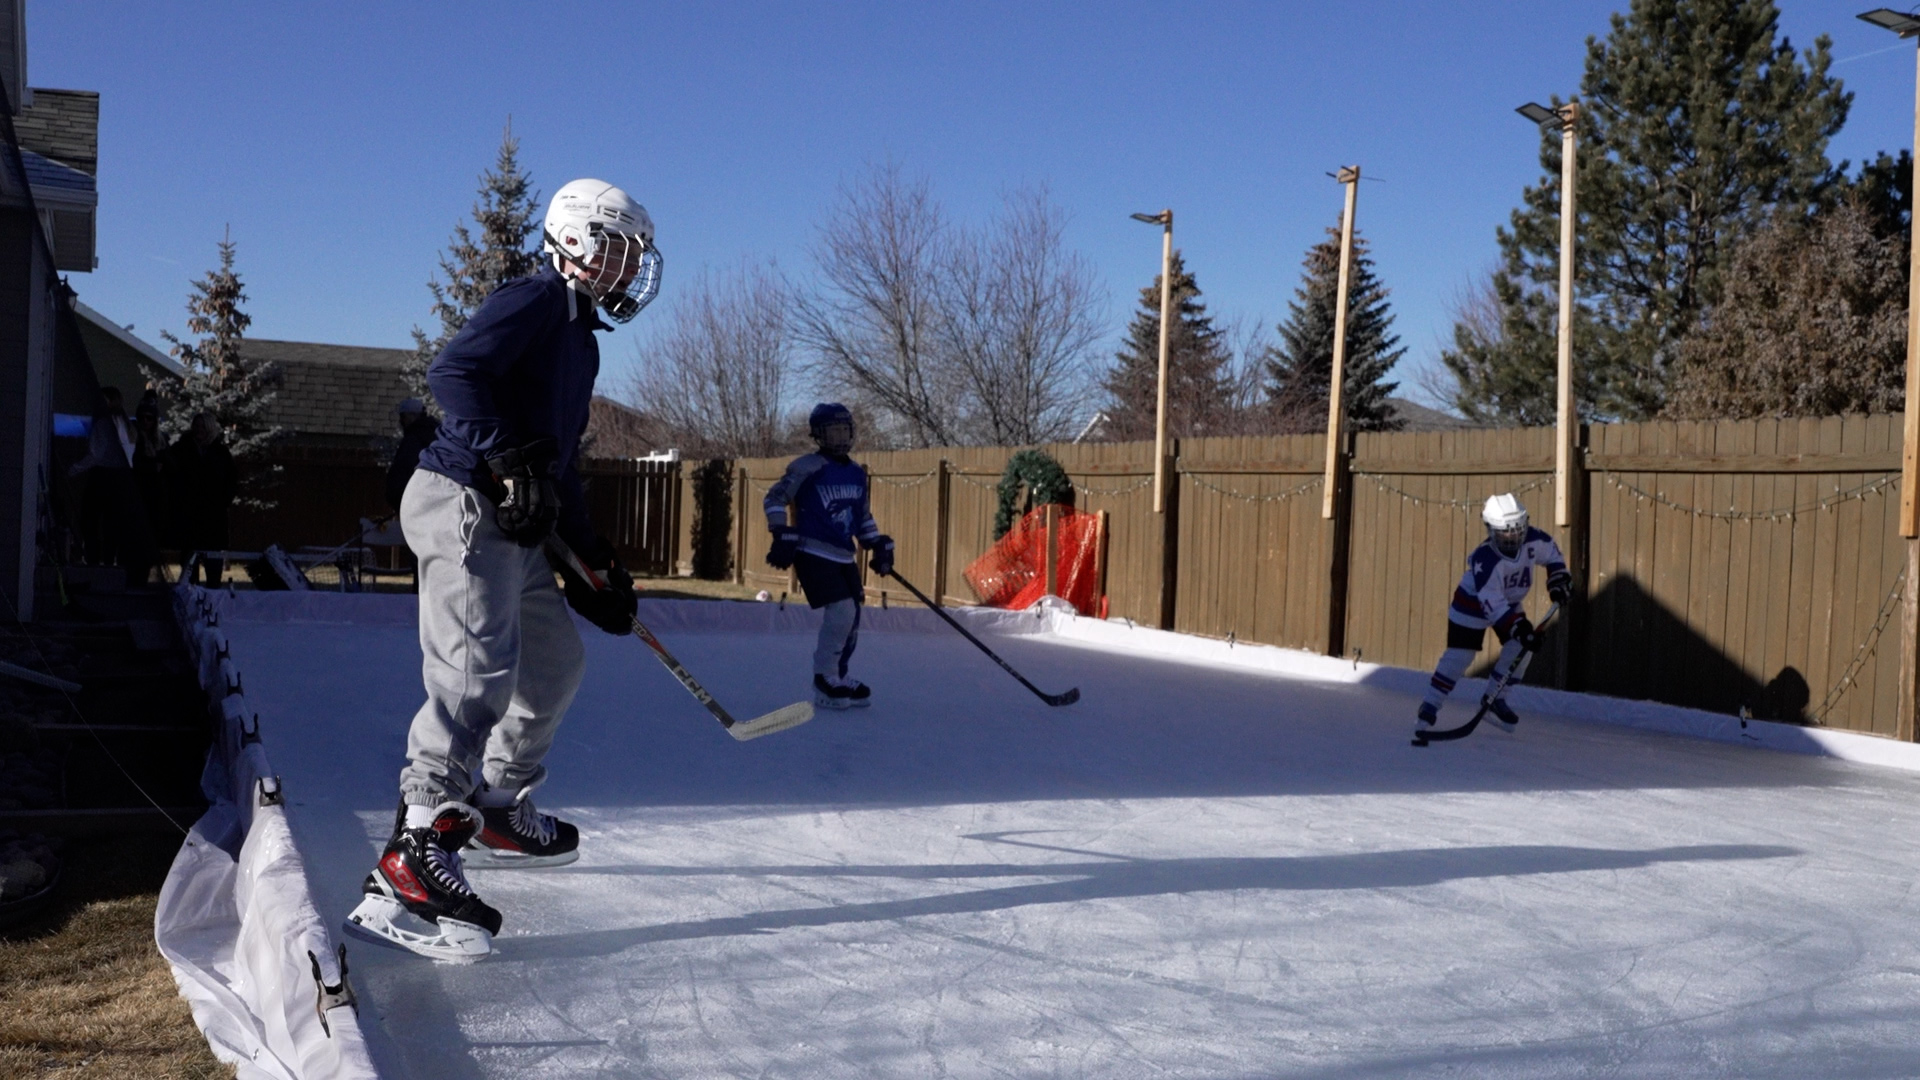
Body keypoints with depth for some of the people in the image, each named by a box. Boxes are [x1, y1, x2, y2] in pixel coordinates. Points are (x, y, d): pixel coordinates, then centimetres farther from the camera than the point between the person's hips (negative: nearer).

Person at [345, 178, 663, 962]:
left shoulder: (582, 339, 24)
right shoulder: (536, 300, -6)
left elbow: (559, 463, 27)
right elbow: (453, 372, -21)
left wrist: (597, 559, 24)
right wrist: (506, 458, -30)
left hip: (511, 524, 11)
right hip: (463, 505, -11)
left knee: (555, 662, 17)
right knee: (478, 671, -21)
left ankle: (499, 809, 32)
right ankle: (409, 862, -25)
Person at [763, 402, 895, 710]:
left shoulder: (856, 474, 13)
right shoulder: (808, 467, -8)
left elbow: (862, 516, 24)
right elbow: (774, 498, -7)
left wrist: (879, 544, 13)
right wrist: (782, 535, -16)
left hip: (844, 558, 8)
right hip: (813, 554, -8)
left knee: (852, 619, 9)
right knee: (842, 612, -19)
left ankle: (837, 677, 28)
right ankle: (825, 683, -5)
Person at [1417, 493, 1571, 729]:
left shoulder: (1533, 540, -21)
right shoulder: (1485, 559, -38)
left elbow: (1551, 551, 4)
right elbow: (1492, 604, -39)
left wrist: (1558, 577, -5)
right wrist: (1518, 626, -44)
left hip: (1509, 602, 6)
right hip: (1472, 604, -6)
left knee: (1520, 648, -4)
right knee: (1459, 655, -9)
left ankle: (1495, 699, 12)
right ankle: (1430, 706, -1)